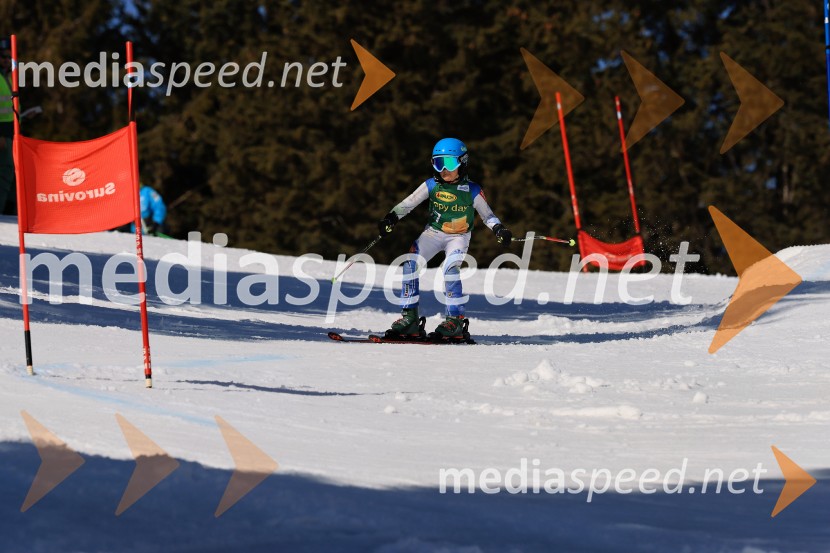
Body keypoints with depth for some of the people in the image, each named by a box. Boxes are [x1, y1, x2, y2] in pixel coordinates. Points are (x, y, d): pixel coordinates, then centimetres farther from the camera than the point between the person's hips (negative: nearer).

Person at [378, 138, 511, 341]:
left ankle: (456, 321, -23)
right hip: (433, 232, 3)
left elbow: (487, 215, -3)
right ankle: (409, 318, -13)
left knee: (450, 268, -29)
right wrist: (391, 218, -24)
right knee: (409, 263, -17)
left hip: (459, 237, -3)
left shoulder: (471, 191, -9)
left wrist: (500, 230, -21)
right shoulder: (432, 185, -5)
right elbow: (409, 203, -9)